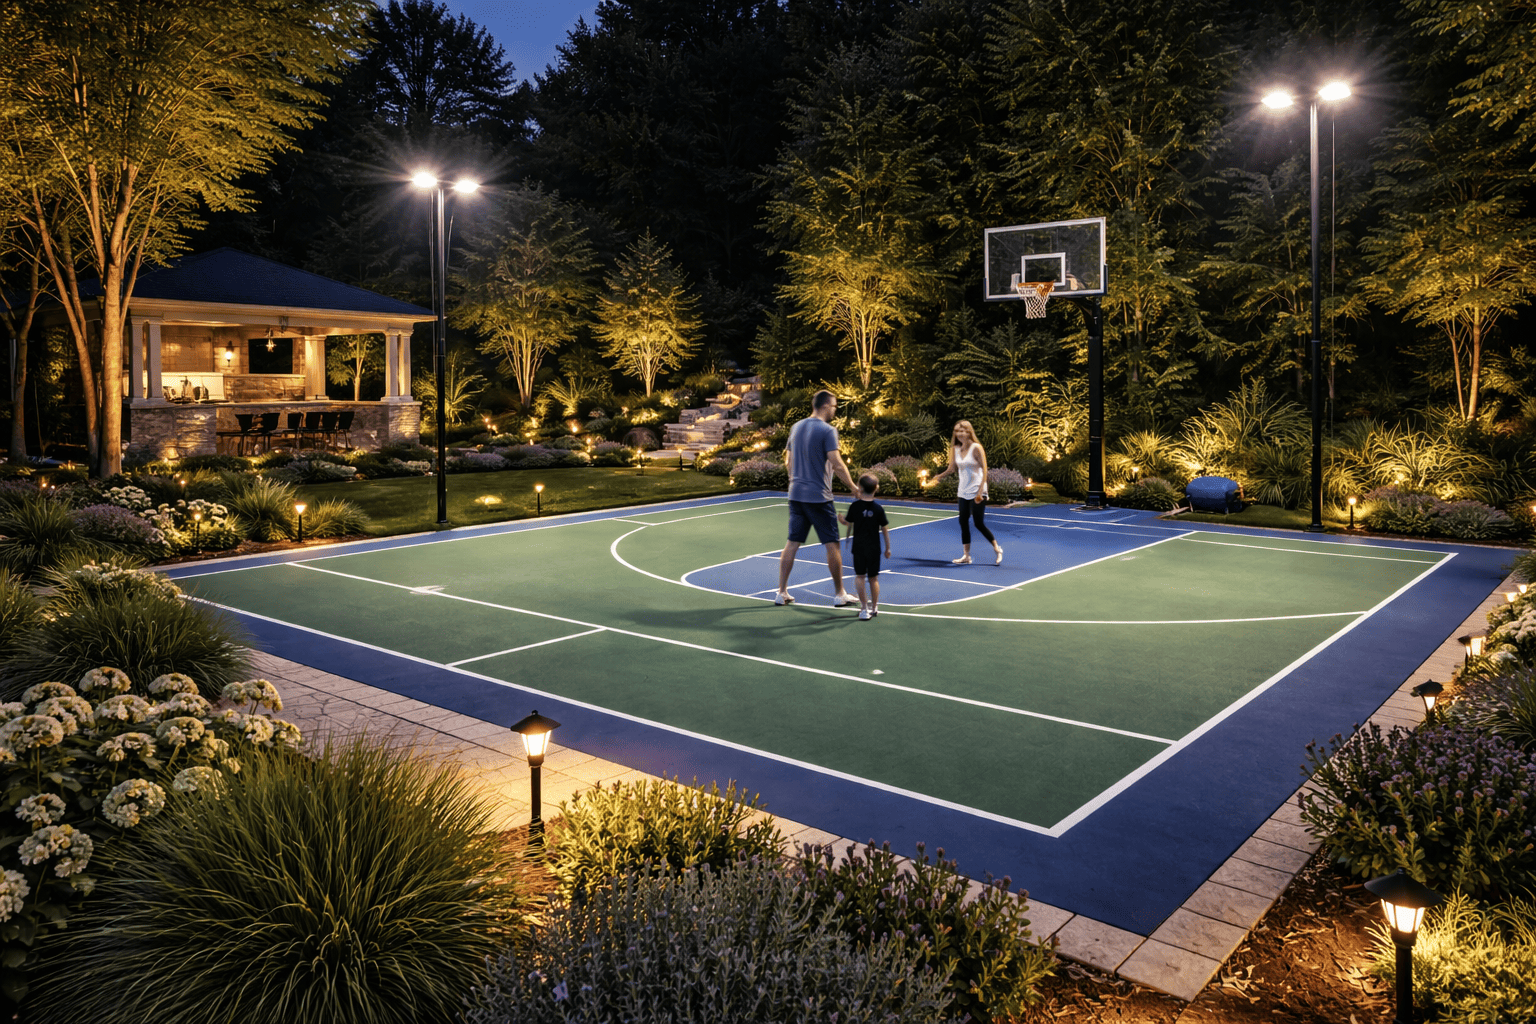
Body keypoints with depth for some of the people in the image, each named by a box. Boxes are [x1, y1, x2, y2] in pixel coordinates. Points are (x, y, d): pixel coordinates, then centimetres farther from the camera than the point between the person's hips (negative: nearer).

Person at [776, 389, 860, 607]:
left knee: (792, 543, 10)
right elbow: (837, 464, -18)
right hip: (819, 496, -7)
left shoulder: (796, 427, 10)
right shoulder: (827, 430, -12)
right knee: (832, 544, 3)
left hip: (796, 494, 7)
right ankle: (840, 595, 10)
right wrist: (853, 488, -8)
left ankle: (782, 593, 11)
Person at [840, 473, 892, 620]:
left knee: (859, 576, 4)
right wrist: (888, 548, 11)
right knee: (873, 578, 11)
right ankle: (874, 607, 22)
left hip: (858, 547, -1)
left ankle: (864, 608, -4)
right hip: (874, 548, 1)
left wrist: (841, 517, 26)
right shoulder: (878, 509, -4)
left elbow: (848, 522, 3)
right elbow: (885, 529, 0)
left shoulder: (855, 506, -8)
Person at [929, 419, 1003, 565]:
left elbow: (984, 470, -13)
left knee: (979, 523, -6)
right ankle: (966, 556, 12)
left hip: (977, 493, -6)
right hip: (963, 493, 6)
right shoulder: (955, 449, 6)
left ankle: (997, 548, 13)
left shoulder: (976, 448, -11)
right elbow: (951, 468, 15)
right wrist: (937, 478, 2)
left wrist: (980, 491, -20)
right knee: (963, 522, 5)